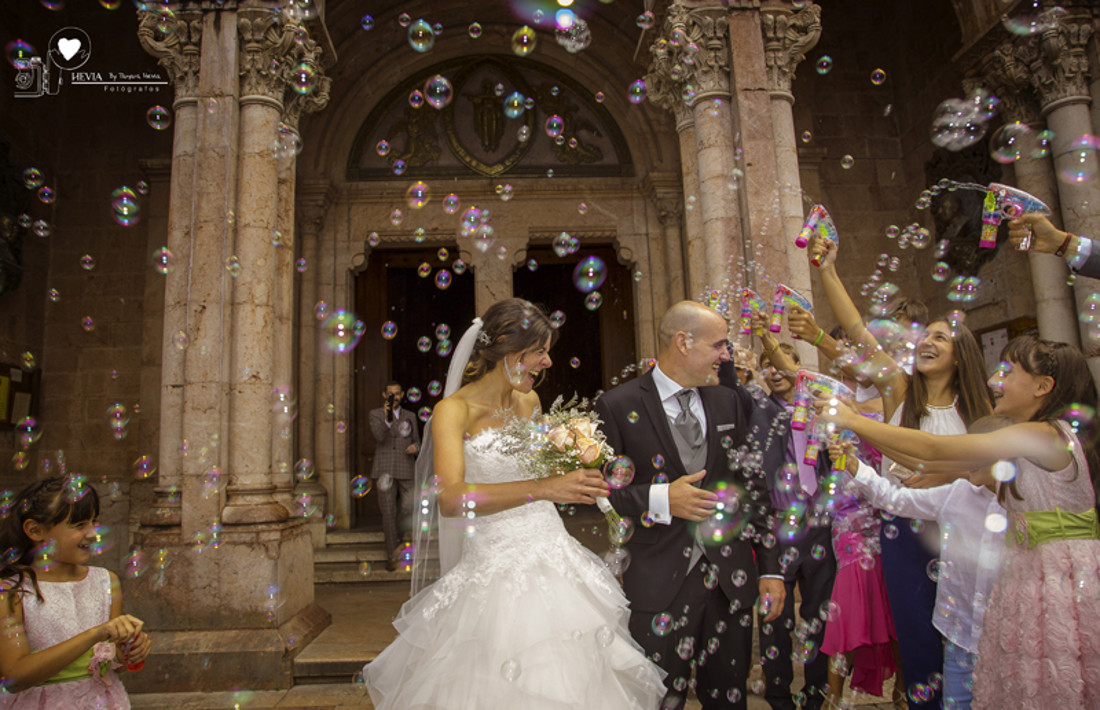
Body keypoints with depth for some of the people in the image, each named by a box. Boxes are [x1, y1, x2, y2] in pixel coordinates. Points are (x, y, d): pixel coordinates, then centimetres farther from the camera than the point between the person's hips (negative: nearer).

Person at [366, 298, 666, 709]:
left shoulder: (529, 401, 7)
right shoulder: (454, 410, -13)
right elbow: (449, 499, -29)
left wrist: (575, 469, 3)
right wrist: (541, 488, -39)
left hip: (556, 560, 6)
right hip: (498, 571, -6)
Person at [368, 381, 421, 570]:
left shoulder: (410, 416, 13)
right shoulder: (375, 415, 3)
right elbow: (379, 436, -14)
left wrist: (415, 446, -6)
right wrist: (387, 419, -32)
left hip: (406, 470, 3)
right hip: (385, 470, -2)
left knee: (408, 509, 0)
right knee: (388, 512, -1)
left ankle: (393, 532, 32)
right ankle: (392, 556, 9)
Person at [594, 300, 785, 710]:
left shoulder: (731, 402, 7)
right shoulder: (617, 406, -7)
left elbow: (753, 487, 9)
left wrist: (770, 568, 7)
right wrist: (659, 501, -20)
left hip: (733, 580, 4)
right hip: (659, 586, -4)